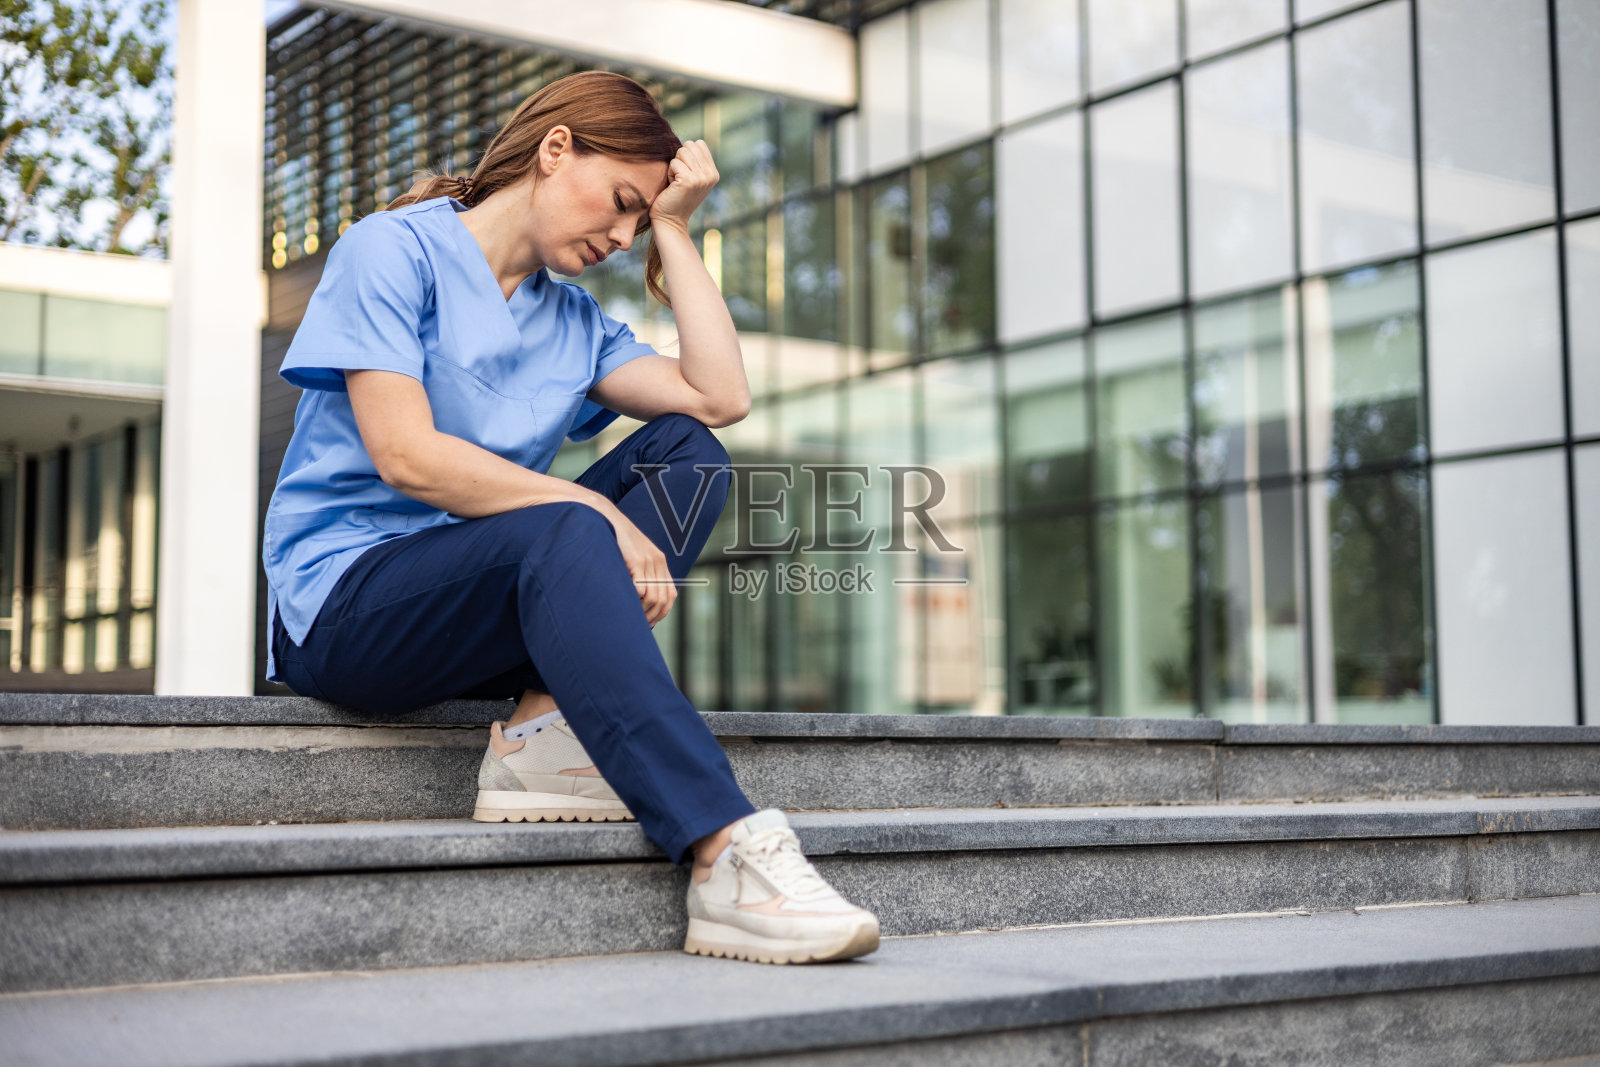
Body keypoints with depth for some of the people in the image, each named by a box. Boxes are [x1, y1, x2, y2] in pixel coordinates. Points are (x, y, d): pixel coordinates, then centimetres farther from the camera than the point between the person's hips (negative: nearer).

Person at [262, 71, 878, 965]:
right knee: (563, 537, -35)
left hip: (495, 604, 7)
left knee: (688, 453, -7)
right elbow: (405, 456, -17)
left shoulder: (575, 322, 16)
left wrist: (674, 229, 4)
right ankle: (731, 860, -46)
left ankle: (547, 726, -24)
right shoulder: (395, 248, -4)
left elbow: (720, 397, 0)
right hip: (342, 603, -7)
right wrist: (597, 512, -20)